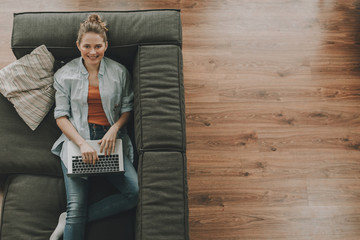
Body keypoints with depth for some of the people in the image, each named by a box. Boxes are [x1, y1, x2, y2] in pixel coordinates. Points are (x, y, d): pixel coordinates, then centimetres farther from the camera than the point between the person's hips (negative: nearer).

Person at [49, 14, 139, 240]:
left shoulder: (119, 72, 8)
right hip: (76, 138, -1)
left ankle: (69, 220, -9)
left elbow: (127, 108, 12)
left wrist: (114, 129, -9)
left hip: (110, 138, 2)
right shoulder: (64, 75, 6)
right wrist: (82, 143, -13)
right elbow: (61, 116, 3)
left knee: (135, 191, -19)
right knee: (76, 205, -18)